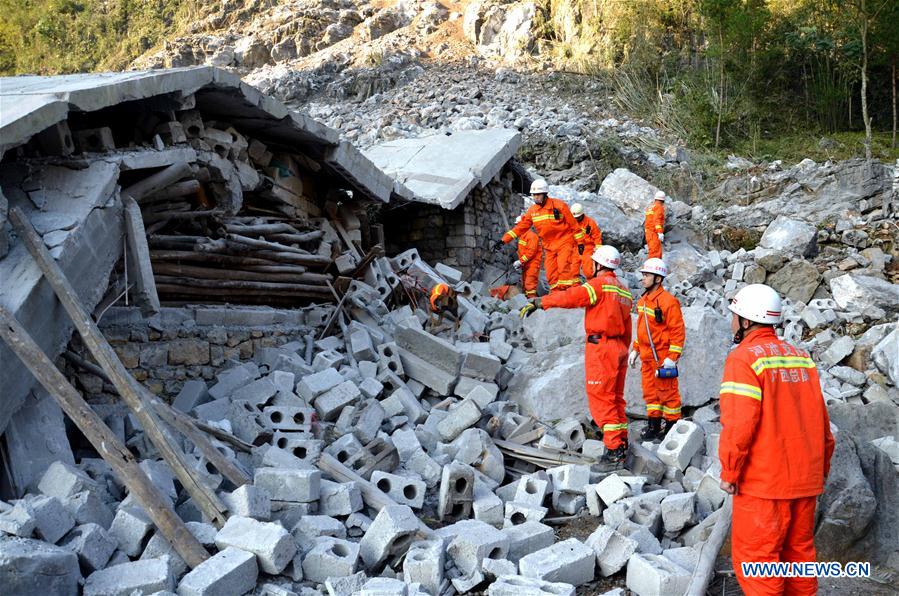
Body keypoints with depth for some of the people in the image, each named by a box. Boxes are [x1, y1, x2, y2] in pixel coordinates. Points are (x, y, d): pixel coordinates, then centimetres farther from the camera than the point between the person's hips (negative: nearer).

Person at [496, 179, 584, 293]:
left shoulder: (559, 205, -10)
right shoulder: (532, 211, 4)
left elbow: (573, 224, -5)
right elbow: (520, 227, 4)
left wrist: (580, 242, -4)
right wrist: (503, 240, -4)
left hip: (564, 242, -5)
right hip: (549, 246, 5)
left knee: (564, 267, -21)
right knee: (551, 275, 1)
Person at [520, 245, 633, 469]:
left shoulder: (600, 284, -10)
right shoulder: (623, 291, 17)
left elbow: (572, 297, -22)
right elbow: (627, 329, 18)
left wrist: (539, 302, -18)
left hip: (600, 345, -9)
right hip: (619, 347, 9)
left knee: (601, 399, -7)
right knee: (615, 398, 15)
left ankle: (614, 451, -10)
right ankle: (622, 445, 18)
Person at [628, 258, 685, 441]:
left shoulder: (668, 302, -17)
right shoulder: (643, 300, 10)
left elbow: (678, 331, -17)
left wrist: (672, 357, -19)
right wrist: (635, 350, 19)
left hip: (662, 357, -8)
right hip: (647, 356, 9)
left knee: (667, 392, 2)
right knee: (650, 391, 14)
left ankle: (671, 425, 14)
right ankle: (654, 425, 24)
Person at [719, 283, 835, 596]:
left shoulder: (744, 358, -12)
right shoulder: (801, 357, 9)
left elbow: (739, 422, -20)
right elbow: (822, 420, 13)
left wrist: (729, 472, -11)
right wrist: (822, 465, 22)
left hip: (763, 482, -7)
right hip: (806, 479, 7)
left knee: (755, 557, 1)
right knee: (798, 550, 16)